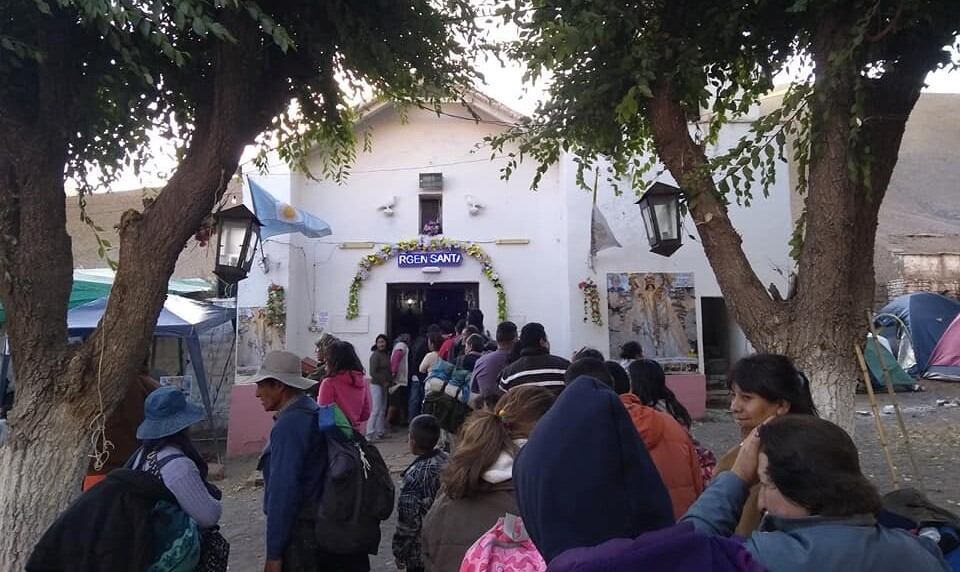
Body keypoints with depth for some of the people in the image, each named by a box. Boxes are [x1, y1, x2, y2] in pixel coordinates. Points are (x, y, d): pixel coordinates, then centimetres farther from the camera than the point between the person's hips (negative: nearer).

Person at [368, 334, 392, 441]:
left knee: (383, 410, 12)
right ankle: (369, 435, -4)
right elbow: (373, 372, -16)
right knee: (376, 410, -9)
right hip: (376, 385, -8)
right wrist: (384, 382, -14)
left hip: (385, 386, 8)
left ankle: (379, 432, 21)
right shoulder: (375, 355, -12)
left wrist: (390, 381, 5)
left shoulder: (386, 355, 11)